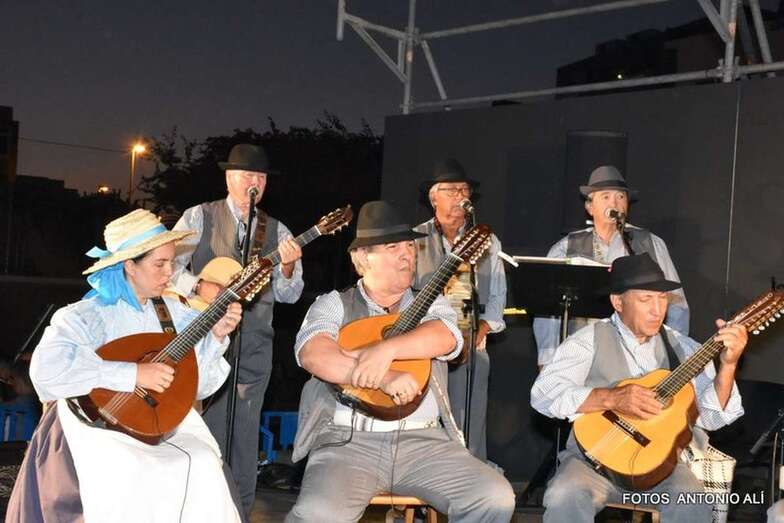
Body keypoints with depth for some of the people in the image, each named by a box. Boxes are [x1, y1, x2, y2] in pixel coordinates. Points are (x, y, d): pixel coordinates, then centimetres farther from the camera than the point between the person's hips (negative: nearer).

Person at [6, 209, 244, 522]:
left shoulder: (173, 312, 10)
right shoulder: (86, 316, -7)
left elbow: (196, 383, 12)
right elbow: (47, 369, -26)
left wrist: (215, 336, -5)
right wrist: (133, 374, -27)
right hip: (97, 428, -5)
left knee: (203, 468, -22)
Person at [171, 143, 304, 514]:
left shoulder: (277, 231, 11)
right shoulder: (199, 217, 3)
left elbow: (288, 295, 5)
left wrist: (288, 267, -15)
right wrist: (200, 287, -21)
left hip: (253, 349, 2)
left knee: (242, 436, 5)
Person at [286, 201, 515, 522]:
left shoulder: (429, 304, 16)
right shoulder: (334, 304, 8)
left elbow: (445, 339, -8)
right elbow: (313, 353, -13)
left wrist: (386, 350, -25)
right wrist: (385, 379, -25)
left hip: (424, 440, 3)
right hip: (348, 440, -3)